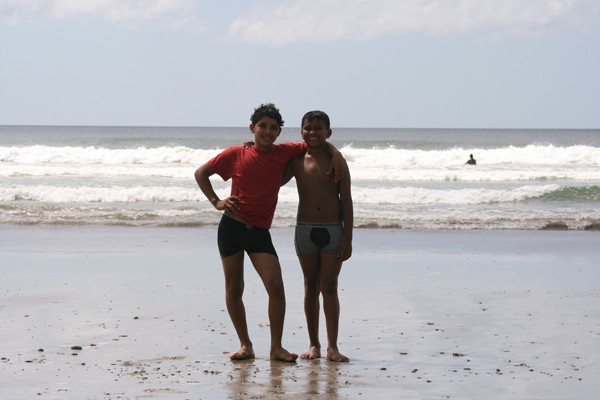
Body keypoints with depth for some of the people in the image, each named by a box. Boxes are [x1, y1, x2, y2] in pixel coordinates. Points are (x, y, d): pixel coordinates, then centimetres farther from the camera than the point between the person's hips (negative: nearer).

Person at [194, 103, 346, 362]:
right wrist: (216, 201, 0)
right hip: (231, 227, -1)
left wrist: (336, 154, -1)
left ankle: (276, 347, -5)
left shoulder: (283, 153, 5)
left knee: (275, 286, -13)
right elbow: (200, 173, 10)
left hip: (259, 232, 1)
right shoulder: (236, 155, 0)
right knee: (233, 289, 2)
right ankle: (245, 345, 14)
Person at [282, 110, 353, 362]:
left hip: (333, 229, -2)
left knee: (329, 287, -5)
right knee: (311, 286, 6)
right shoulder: (297, 162, 5)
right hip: (305, 229, 2)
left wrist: (347, 238, -7)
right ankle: (314, 345, 12)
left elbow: (346, 201, -1)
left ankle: (332, 347, -5)